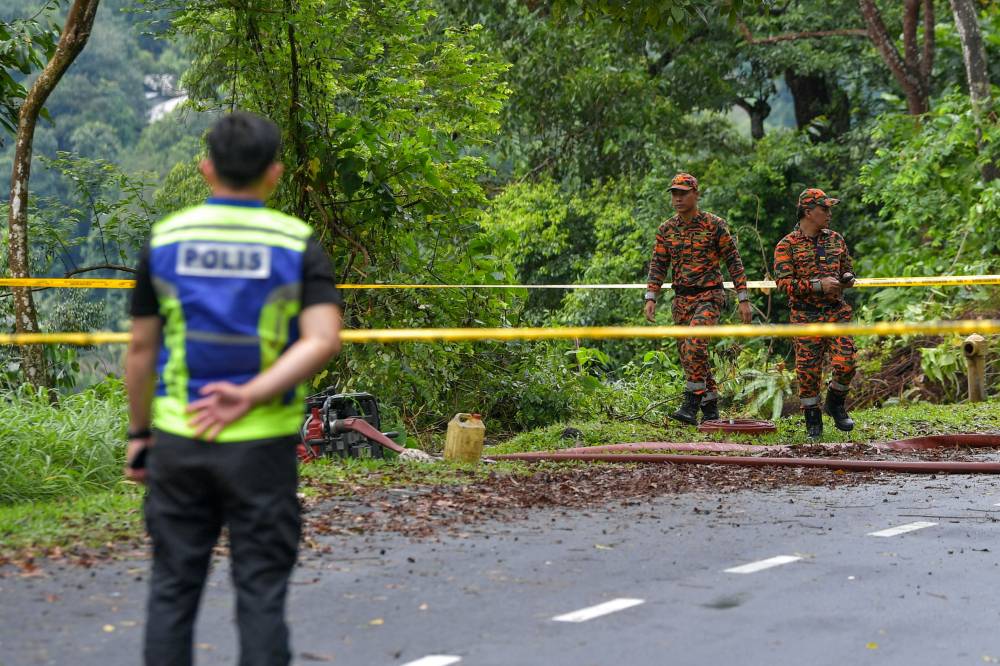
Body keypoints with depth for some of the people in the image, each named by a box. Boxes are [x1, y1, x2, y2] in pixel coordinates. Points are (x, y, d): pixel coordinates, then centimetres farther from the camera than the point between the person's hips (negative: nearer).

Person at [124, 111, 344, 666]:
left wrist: (138, 432, 13)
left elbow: (141, 348, 4)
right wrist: (252, 395, -18)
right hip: (262, 445, -1)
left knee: (172, 590, 11)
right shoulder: (297, 244, -2)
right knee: (261, 591, 6)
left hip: (178, 439, 1)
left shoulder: (166, 239, 2)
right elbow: (324, 340, -16)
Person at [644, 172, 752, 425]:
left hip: (709, 296, -6)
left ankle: (691, 404, -24)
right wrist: (650, 298, -2)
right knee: (689, 356, 6)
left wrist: (743, 299, -7)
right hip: (682, 299, 6)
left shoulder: (715, 225, -6)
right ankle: (710, 409, 17)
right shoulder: (666, 229, 7)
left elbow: (733, 262, -4)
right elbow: (658, 265, 10)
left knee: (694, 345, -26)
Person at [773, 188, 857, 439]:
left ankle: (835, 403, 19)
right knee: (808, 371, -1)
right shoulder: (787, 245, -5)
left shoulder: (835, 239, 11)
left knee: (846, 363, -9)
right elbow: (783, 282, -13)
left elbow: (847, 269, 23)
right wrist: (818, 285, -21)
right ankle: (812, 420, 16)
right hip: (806, 317, -3)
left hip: (837, 312, 4)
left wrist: (847, 278, -1)